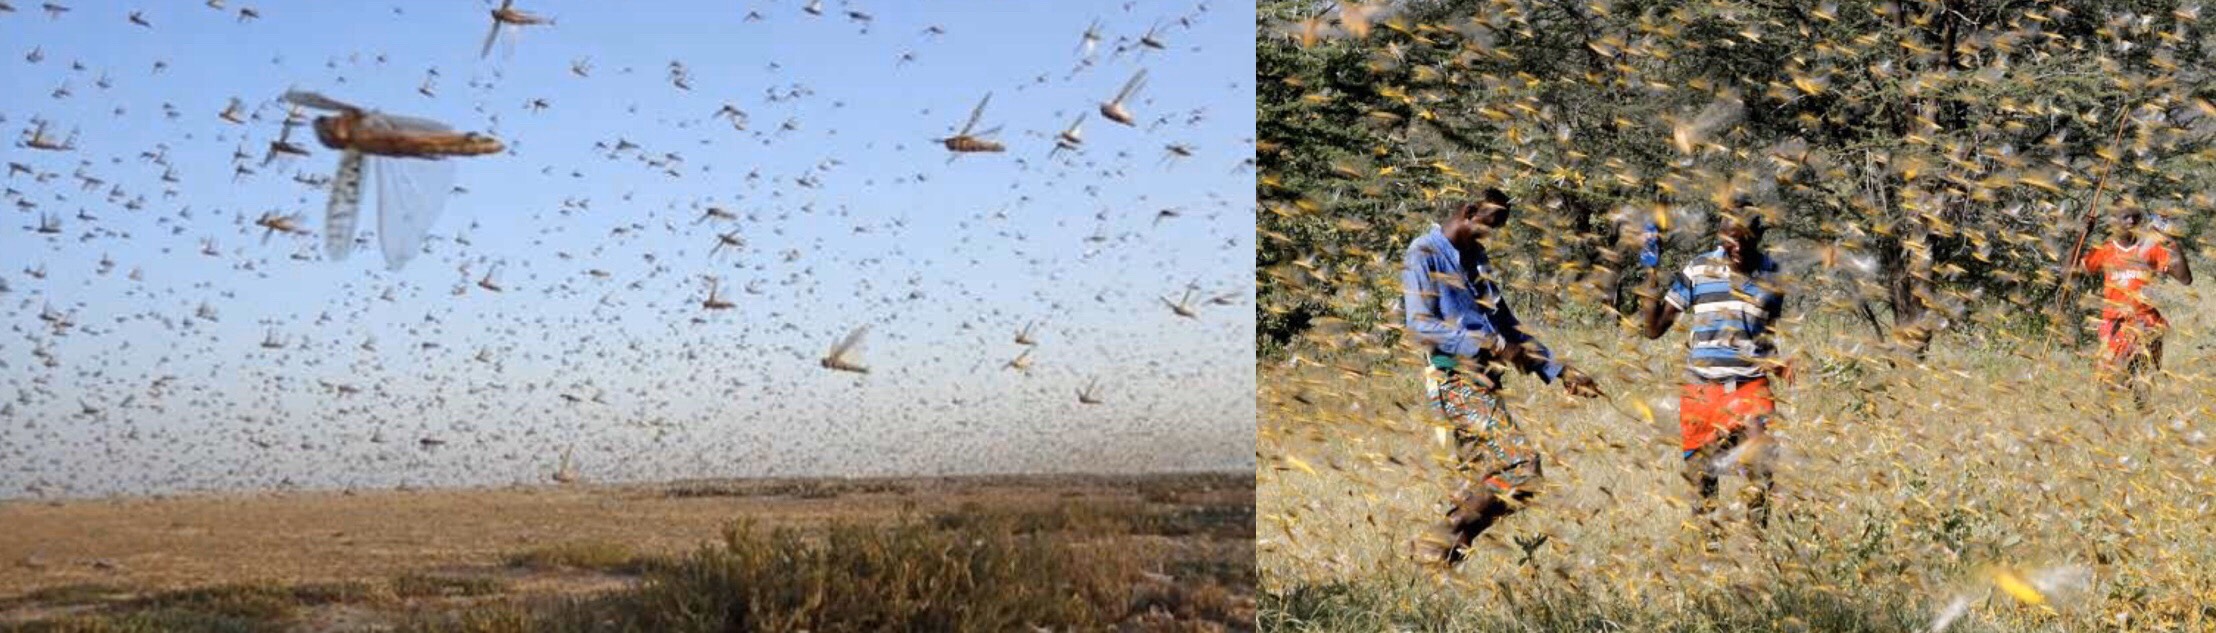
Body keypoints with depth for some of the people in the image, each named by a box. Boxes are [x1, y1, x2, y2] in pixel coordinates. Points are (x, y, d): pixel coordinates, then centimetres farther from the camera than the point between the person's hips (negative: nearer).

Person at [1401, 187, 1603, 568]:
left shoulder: (1476, 257, 18)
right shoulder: (1424, 255, -7)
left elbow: (1507, 325, 24)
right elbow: (1421, 326, -16)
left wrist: (1559, 372, 19)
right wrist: (1490, 346, -19)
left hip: (1481, 382, 9)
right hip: (1455, 380, -9)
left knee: (1479, 480, 7)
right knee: (1521, 465, -17)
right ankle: (1447, 542, -10)